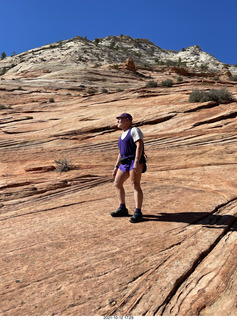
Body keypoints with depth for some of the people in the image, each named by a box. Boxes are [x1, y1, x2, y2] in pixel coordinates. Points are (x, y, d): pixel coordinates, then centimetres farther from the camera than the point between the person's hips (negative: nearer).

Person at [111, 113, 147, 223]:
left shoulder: (134, 130, -2)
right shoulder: (123, 135, 25)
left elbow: (139, 145, -16)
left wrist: (136, 161, -27)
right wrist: (116, 167, 22)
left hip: (135, 162, -9)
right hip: (125, 163, 9)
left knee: (136, 186, -15)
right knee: (117, 184, 9)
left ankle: (138, 213, -12)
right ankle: (122, 209, 20)